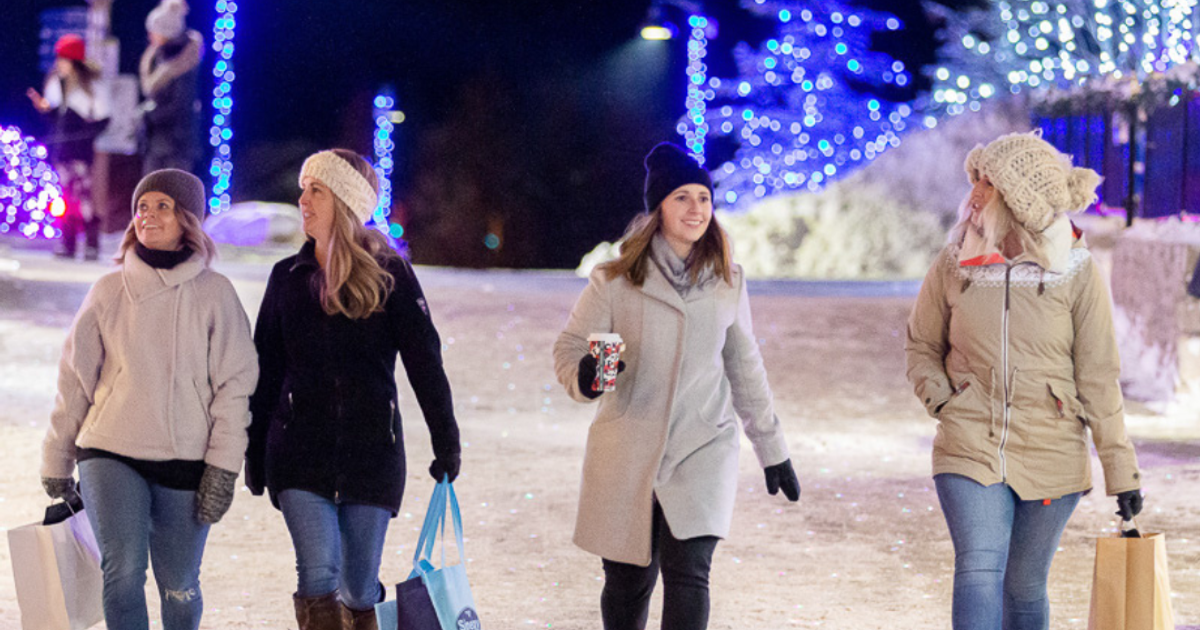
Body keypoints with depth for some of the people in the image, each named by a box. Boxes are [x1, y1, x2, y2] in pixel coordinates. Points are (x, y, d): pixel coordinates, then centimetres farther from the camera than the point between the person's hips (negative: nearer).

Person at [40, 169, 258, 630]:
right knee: (123, 571, -19)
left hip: (186, 463, 0)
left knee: (179, 586, 6)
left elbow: (235, 383, 0)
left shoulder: (214, 293, 2)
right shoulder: (109, 292, 6)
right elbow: (75, 378, 11)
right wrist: (57, 460, 13)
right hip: (110, 454, 0)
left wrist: (223, 466, -7)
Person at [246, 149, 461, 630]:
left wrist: (446, 443, -2)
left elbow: (424, 361, 1)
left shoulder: (390, 275, 1)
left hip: (373, 454, -1)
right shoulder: (288, 277, 9)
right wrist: (254, 452, 11)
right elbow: (265, 372, 13)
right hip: (299, 451, 1)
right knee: (318, 577, -15)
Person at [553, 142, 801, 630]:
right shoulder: (615, 281, -2)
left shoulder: (727, 283, 7)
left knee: (688, 573, -14)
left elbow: (745, 369, 15)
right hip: (626, 456, -1)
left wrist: (773, 451, 18)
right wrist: (584, 376, -24)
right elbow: (569, 347, 1)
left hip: (702, 451, 1)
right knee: (627, 581, 8)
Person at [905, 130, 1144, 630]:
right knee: (979, 570, -16)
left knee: (1025, 588, 9)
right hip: (970, 452, 0)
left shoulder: (1077, 275, -3)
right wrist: (943, 402, -1)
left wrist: (1122, 472, -1)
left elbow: (1098, 379, 0)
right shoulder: (954, 265, 0)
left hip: (1050, 458, 0)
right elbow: (920, 345, 16)